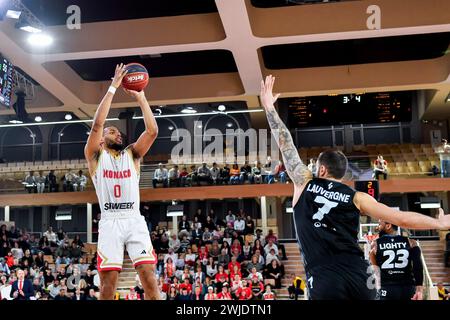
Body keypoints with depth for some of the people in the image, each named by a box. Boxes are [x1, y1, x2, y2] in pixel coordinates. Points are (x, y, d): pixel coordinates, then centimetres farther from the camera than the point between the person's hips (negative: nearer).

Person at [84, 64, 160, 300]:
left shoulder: (132, 154, 16)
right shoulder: (95, 155, 10)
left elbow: (152, 131, 2)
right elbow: (97, 124, -5)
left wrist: (140, 98, 0)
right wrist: (113, 88, -6)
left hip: (134, 221, 2)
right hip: (110, 222, -2)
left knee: (149, 276, -8)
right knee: (108, 282, -4)